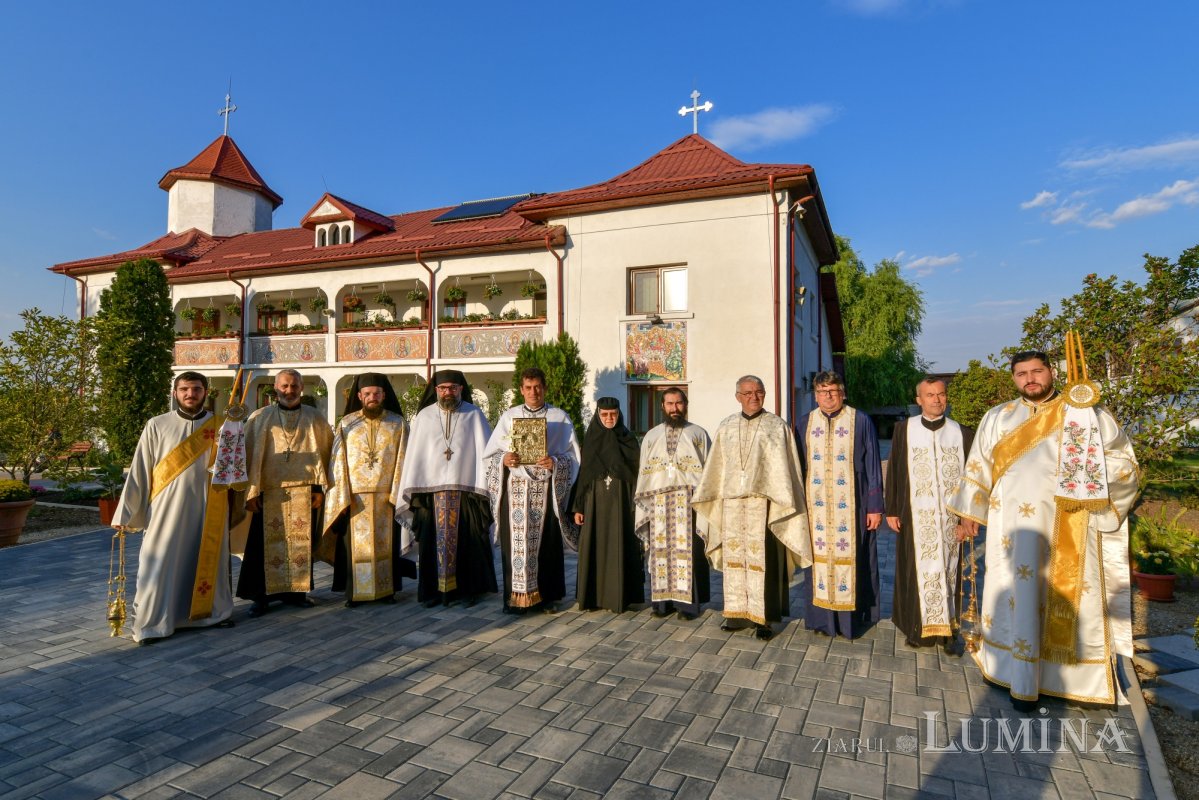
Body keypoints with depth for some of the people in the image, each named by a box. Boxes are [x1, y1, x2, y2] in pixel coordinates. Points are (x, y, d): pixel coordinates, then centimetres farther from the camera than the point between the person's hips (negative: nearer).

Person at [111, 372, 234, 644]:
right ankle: (152, 623, 13)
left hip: (207, 511, 2)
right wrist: (126, 512, -1)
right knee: (161, 564, 1)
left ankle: (214, 610, 27)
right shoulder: (157, 426, -1)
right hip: (167, 509, -1)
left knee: (209, 560, 11)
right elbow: (140, 471, 1)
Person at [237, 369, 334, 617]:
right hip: (269, 492, -1)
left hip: (304, 491, 1)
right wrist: (251, 491, -5)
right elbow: (250, 455, 1)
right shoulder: (260, 418, 4)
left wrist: (320, 487, -1)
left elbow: (324, 453, 5)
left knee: (302, 543, 6)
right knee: (266, 545, 1)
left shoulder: (314, 418, 6)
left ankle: (296, 591, 18)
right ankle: (261, 596, 12)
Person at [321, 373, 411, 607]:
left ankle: (387, 589, 17)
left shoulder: (398, 423, 3)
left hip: (387, 495, 0)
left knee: (385, 543, 6)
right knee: (355, 544, 3)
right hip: (354, 496, 0)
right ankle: (354, 591, 14)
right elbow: (338, 461, 1)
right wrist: (342, 495, -7)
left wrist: (398, 493, -8)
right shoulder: (346, 423, 4)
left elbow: (402, 461, 0)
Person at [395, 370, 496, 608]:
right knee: (433, 542, 4)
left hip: (466, 489, -1)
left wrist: (484, 487, -8)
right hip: (431, 490, 1)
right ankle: (434, 590, 16)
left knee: (468, 542, 3)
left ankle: (469, 589, 16)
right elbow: (415, 455, 5)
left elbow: (483, 452, 0)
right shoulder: (424, 416, 7)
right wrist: (412, 491, -1)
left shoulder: (474, 415, 3)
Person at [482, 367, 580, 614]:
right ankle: (515, 596, 9)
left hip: (546, 489, -1)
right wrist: (504, 459, -12)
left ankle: (546, 595, 16)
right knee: (516, 541, -1)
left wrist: (555, 462, -16)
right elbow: (490, 454, 9)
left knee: (547, 542, 3)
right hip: (515, 488, 1)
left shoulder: (560, 418, 7)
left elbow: (573, 456, 4)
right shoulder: (509, 416, 11)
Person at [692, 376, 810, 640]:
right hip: (731, 501, 4)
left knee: (760, 558, -2)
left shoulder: (777, 427, 0)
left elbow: (786, 469, -2)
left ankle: (762, 617, 8)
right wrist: (707, 497, 13)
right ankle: (738, 613, 18)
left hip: (763, 502, -4)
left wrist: (786, 501, -8)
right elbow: (716, 467, 14)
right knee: (734, 557, 8)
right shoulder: (726, 427, 11)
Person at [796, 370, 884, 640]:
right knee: (819, 558, 7)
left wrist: (875, 506, -5)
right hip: (816, 506, 2)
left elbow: (873, 466, -2)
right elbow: (798, 467, 8)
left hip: (851, 506, -2)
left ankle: (852, 618, 19)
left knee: (850, 557, 4)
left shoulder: (860, 421, -3)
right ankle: (822, 617, 19)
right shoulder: (805, 423, 5)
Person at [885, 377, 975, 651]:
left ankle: (946, 629, 18)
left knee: (948, 570, 7)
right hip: (915, 517, -1)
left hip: (951, 517, 1)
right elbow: (893, 472, 3)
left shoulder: (962, 433, 3)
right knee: (917, 571, 4)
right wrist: (891, 510, 1)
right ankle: (918, 627, 17)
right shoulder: (904, 430, 1)